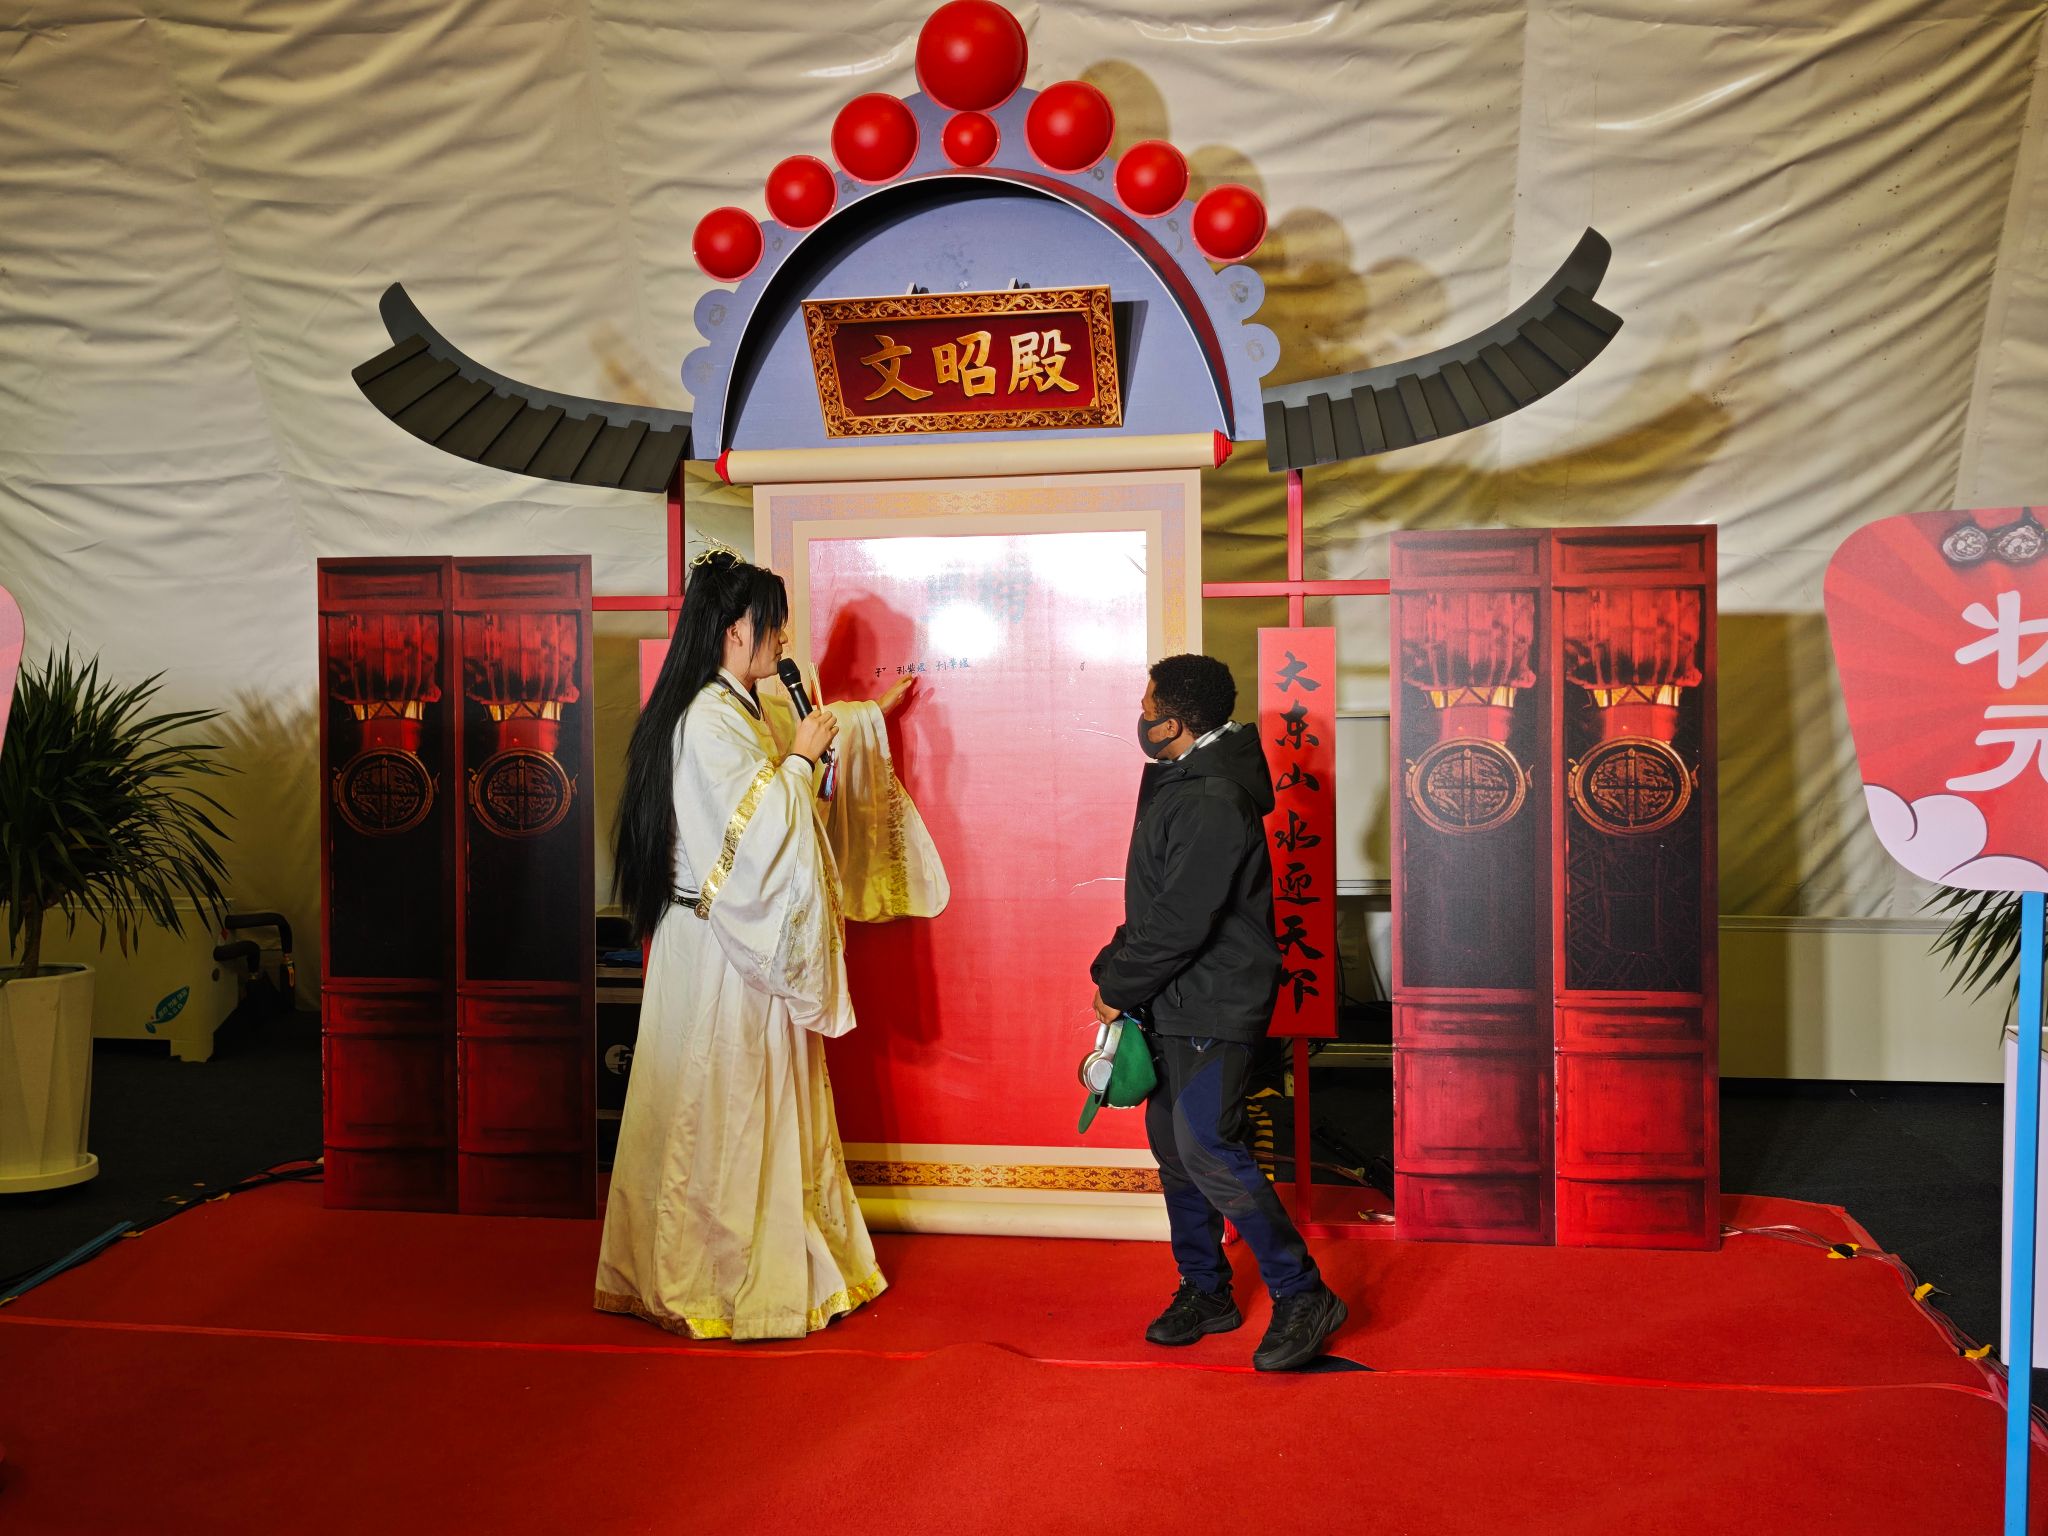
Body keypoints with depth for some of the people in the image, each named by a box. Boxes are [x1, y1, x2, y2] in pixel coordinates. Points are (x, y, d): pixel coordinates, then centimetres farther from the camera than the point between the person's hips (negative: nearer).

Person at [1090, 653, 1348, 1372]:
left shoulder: (1214, 803, -22)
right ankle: (1206, 1292, 26)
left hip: (1214, 1005, -10)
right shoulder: (1180, 782, 12)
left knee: (1206, 1149, -11)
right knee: (1172, 1142, 14)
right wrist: (1117, 967, 7)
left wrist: (1117, 987, -12)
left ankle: (1302, 1295, 1)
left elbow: (1179, 924, -24)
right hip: (1176, 1002, 10)